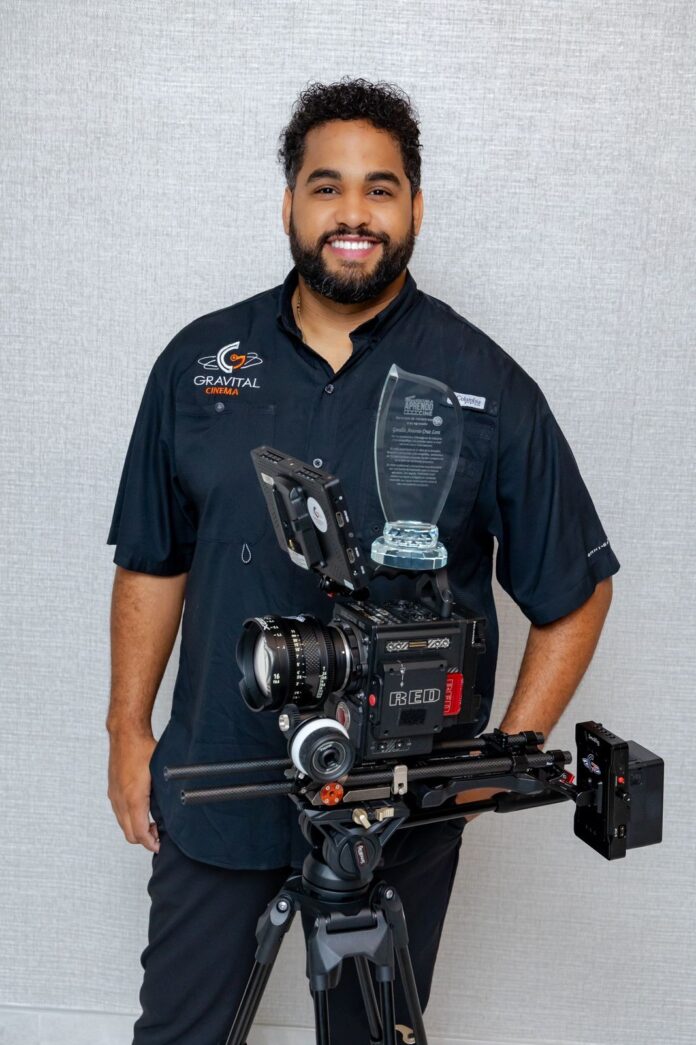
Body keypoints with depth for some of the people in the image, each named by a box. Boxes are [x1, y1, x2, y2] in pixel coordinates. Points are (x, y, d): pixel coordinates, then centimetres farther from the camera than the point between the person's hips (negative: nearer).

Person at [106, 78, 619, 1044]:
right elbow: (152, 562, 7)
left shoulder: (487, 386, -7)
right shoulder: (200, 361, 0)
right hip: (216, 786, 2)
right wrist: (129, 729, 5)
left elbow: (576, 589, 0)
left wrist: (509, 755, -7)